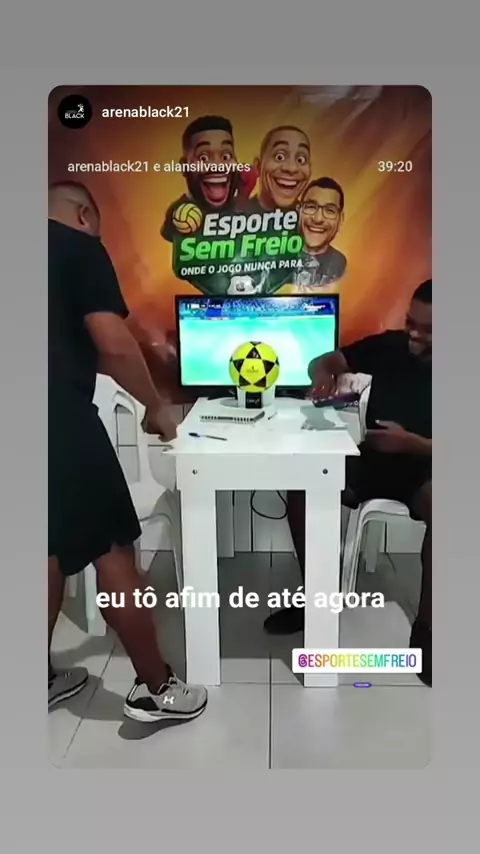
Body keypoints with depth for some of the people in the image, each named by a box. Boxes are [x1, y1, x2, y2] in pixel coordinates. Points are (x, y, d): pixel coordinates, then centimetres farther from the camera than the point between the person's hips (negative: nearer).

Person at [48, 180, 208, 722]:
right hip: (62, 420, -7)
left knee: (55, 550, 19)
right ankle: (154, 690, 14)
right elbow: (114, 346, -11)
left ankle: (47, 680, 30)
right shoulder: (79, 248, -1)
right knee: (112, 549, 2)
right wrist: (156, 408, 2)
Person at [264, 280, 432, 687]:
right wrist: (324, 377, -15)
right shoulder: (390, 346, 1)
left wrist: (411, 442, -27)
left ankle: (425, 630, -24)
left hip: (421, 466, -3)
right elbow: (323, 362, 8)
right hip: (369, 458, 4)